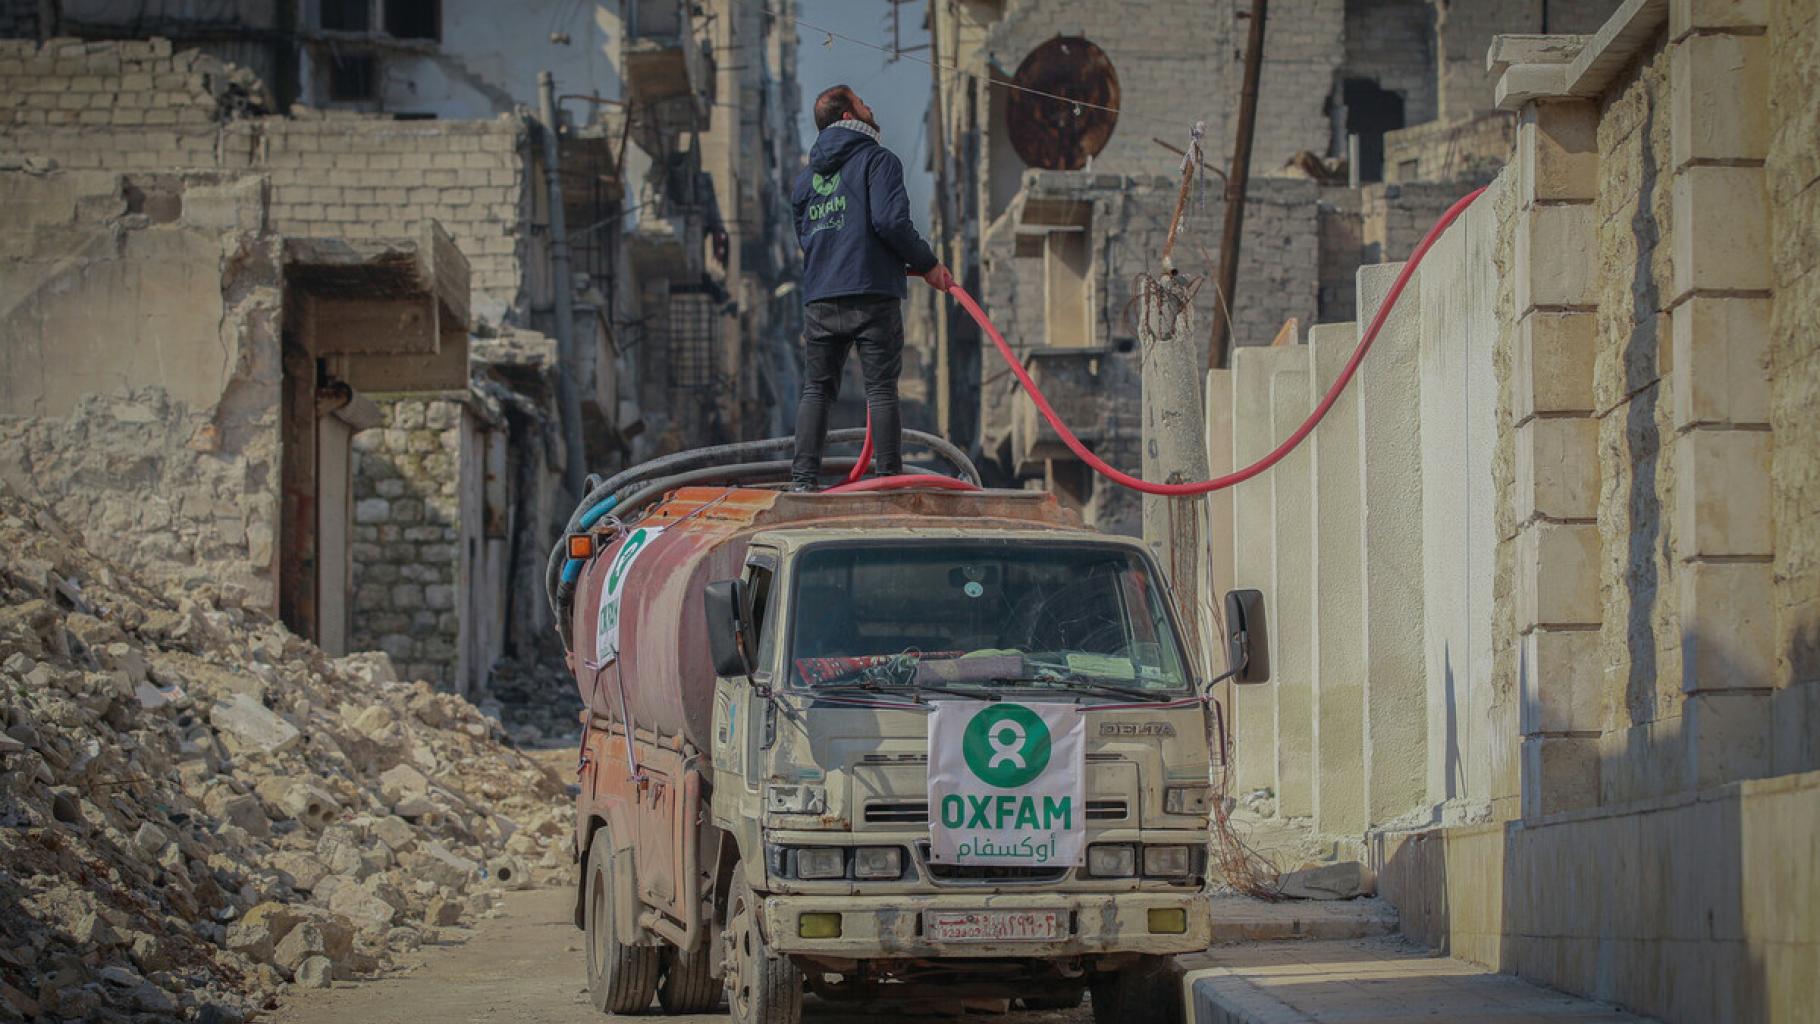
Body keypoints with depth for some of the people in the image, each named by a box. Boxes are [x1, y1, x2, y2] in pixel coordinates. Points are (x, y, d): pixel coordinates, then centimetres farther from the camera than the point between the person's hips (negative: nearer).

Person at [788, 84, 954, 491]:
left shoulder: (806, 178, 19)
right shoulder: (877, 160, -2)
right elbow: (891, 221, -15)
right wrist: (928, 264, -1)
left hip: (819, 300, 5)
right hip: (872, 296, -5)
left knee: (816, 389, 8)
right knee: (881, 389, -3)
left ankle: (803, 477, -1)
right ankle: (890, 478, -5)